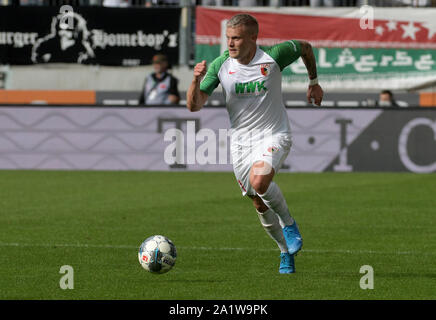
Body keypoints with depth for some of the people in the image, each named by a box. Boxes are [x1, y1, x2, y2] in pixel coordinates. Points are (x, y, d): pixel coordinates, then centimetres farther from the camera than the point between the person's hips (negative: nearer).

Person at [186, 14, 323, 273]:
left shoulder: (273, 57, -14)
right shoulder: (220, 66, -8)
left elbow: (305, 47, 7)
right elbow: (194, 106, -9)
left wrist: (314, 82, 16)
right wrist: (196, 80, -27)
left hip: (274, 135, -4)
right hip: (241, 141, 4)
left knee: (259, 181, -32)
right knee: (261, 206, 9)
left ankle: (289, 223, -5)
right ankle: (287, 251, 33)